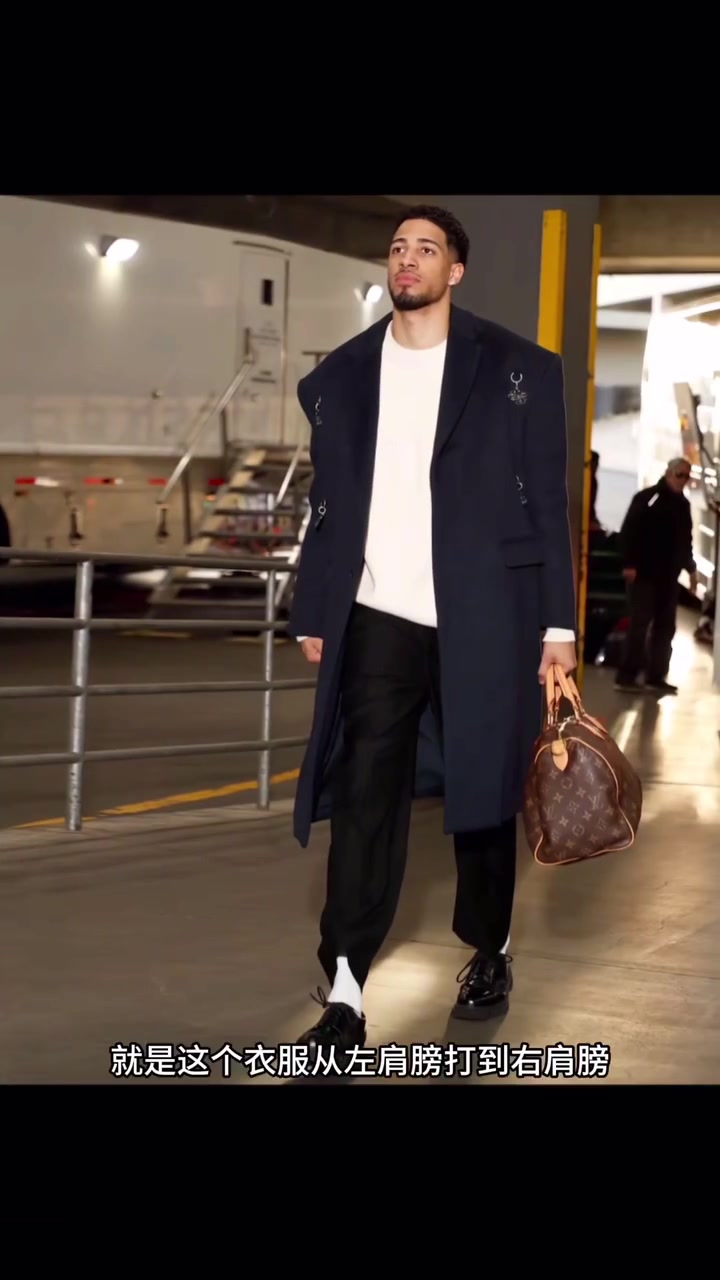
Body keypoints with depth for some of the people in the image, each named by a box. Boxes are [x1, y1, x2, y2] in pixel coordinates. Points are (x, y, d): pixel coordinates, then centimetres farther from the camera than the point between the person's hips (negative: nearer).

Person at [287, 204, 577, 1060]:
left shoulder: (517, 370, 3)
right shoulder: (341, 375, 11)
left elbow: (548, 501, 0)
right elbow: (326, 507, 12)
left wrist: (558, 622, -5)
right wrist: (312, 615, 8)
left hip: (482, 619, -1)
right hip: (378, 619, 1)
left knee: (482, 793, 10)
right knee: (363, 798, -6)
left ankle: (490, 953, 31)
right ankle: (345, 998, -8)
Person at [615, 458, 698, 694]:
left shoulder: (683, 504, 13)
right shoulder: (647, 498, -7)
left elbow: (685, 540, 21)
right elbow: (628, 532, -12)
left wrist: (690, 568, 15)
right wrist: (629, 564, -18)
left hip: (669, 575, 7)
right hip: (644, 573, -7)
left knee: (665, 627, 6)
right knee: (640, 625, -9)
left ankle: (656, 676, 11)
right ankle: (626, 676, -6)